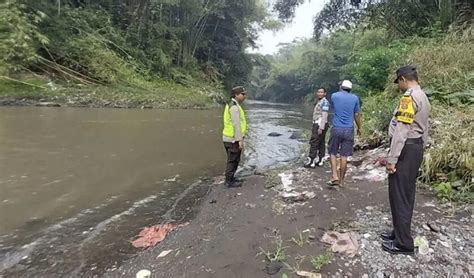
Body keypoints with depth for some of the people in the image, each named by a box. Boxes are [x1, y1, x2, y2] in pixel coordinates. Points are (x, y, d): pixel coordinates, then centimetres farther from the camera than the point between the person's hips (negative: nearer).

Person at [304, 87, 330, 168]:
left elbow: (324, 116, -20)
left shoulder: (324, 102, -13)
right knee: (321, 143, 10)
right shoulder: (319, 102, 18)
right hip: (318, 125, 10)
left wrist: (321, 128, -24)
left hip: (320, 125, -10)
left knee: (313, 143, -9)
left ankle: (311, 161, -6)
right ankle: (320, 161, 15)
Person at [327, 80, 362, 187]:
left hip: (336, 129, -1)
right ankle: (341, 180, 11)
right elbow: (357, 115, 10)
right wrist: (359, 128, 24)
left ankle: (335, 176, -2)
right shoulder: (355, 98, 4)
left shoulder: (334, 96, 3)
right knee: (344, 156, 4)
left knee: (333, 153, 11)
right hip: (349, 130, 1)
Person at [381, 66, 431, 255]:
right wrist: (420, 149, 20)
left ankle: (403, 243, 5)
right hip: (416, 148, 10)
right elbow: (423, 128, 17)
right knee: (405, 194, 16)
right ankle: (399, 232, 27)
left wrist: (392, 158, -21)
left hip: (405, 149, -10)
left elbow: (401, 130, -21)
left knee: (399, 195, -4)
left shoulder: (409, 97, -15)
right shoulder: (423, 97, 17)